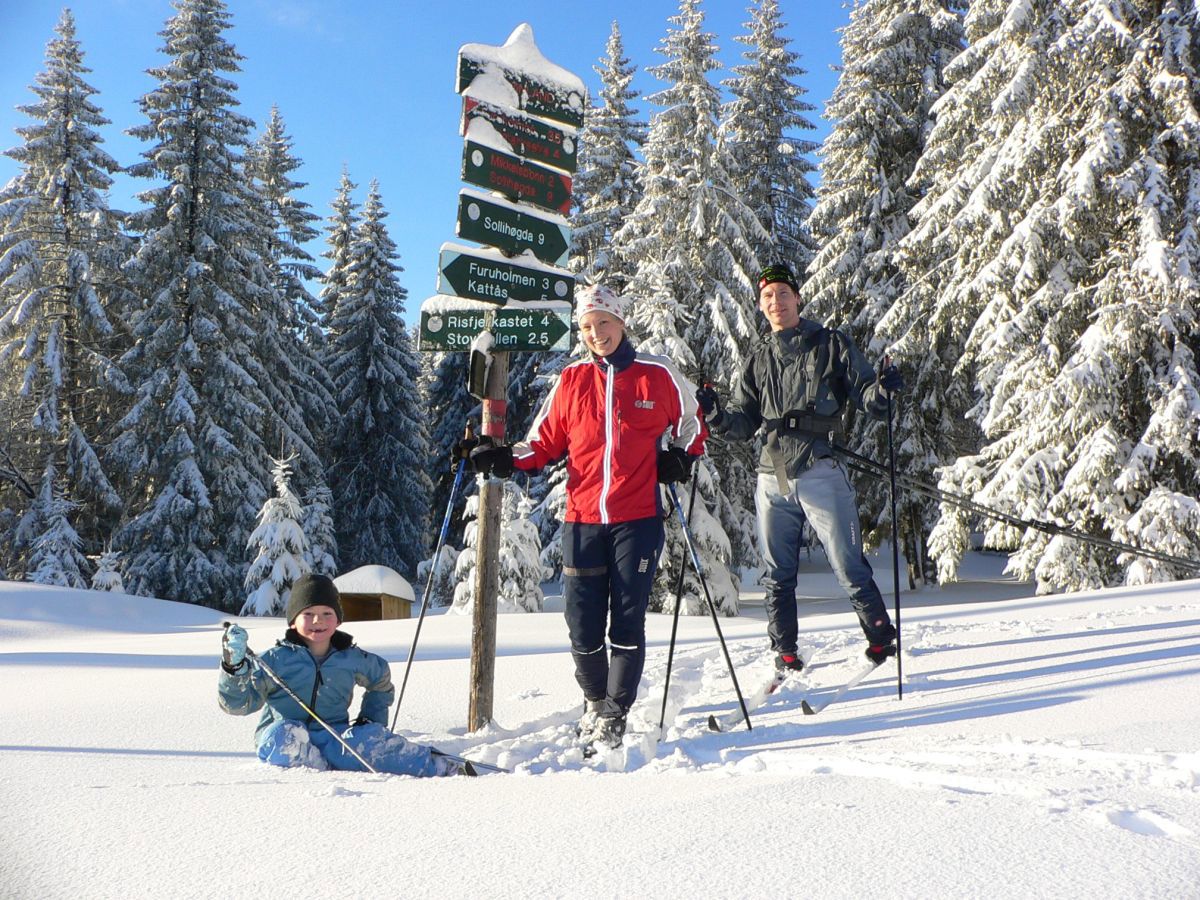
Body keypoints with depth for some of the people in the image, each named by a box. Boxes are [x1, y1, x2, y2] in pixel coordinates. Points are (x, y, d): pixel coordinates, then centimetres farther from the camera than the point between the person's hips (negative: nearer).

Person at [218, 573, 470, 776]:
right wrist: (235, 667, -21)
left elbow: (381, 679, 29)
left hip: (334, 739, 1)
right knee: (284, 735, -36)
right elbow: (237, 703, -5)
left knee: (367, 739, -30)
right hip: (282, 742, -1)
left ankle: (447, 769, -31)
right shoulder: (277, 659, -1)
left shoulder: (353, 659, 8)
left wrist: (372, 718, 18)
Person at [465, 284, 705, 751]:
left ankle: (614, 717, 9)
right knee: (583, 625, 3)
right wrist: (508, 459, -5)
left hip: (638, 519, -2)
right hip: (582, 520, 2)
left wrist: (680, 457, 0)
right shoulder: (571, 380, 8)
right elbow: (546, 441, 11)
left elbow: (691, 421, 18)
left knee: (627, 621, -2)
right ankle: (595, 701, 29)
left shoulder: (658, 374, 3)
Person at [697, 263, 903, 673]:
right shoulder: (758, 360, 16)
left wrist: (883, 390, -20)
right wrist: (714, 412, -5)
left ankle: (883, 643, 13)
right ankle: (785, 655, 19)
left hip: (820, 472, -4)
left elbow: (866, 397, 2)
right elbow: (743, 424, 14)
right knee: (778, 576, 9)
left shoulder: (830, 344, 6)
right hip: (772, 478, 4)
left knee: (850, 569, -2)